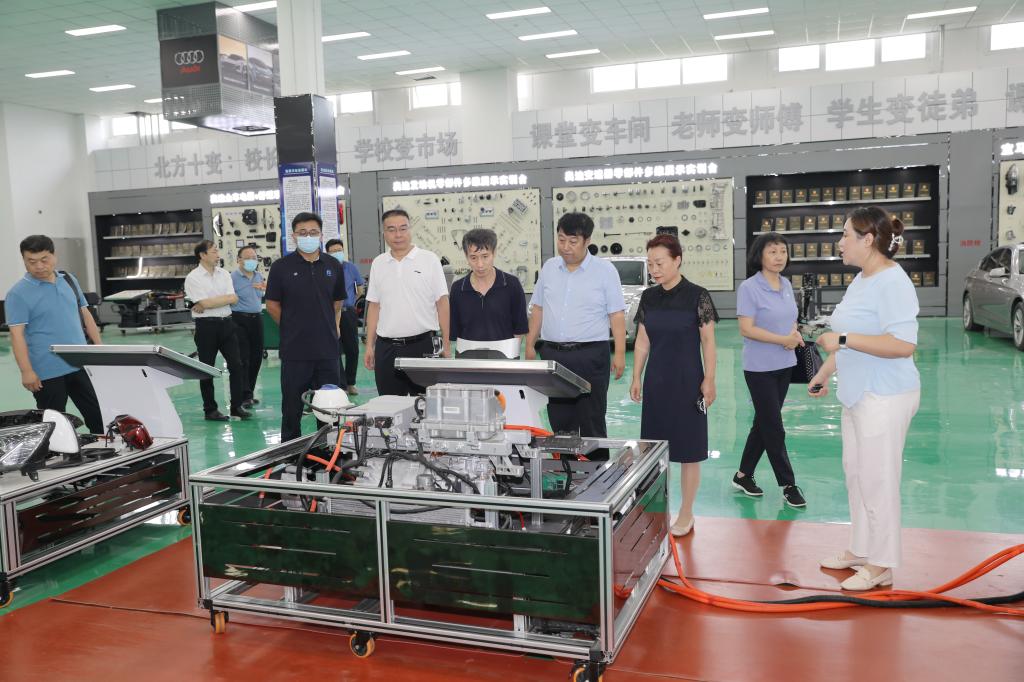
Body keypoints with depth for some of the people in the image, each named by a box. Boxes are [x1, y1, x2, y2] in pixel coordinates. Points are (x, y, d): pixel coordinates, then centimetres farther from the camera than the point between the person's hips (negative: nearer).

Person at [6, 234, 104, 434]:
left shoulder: (69, 280, 8)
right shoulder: (19, 293, -9)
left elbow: (85, 314, 14)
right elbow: (17, 334, -13)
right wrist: (26, 371, -19)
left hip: (80, 365, 5)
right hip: (48, 372, -5)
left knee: (98, 415, 12)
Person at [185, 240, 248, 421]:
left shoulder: (224, 274, 9)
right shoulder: (193, 278, -7)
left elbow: (233, 298, -2)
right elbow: (205, 303, -18)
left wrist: (207, 304, -10)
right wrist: (225, 298, -6)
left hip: (226, 323, 5)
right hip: (206, 326, -5)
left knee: (236, 365, 2)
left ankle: (237, 406, 12)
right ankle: (210, 410, 14)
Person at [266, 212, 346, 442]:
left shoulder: (333, 266, 5)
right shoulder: (281, 267, -3)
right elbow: (272, 305, 3)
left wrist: (331, 327, 11)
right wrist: (292, 328, 6)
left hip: (327, 347, 3)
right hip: (294, 348, -2)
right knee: (292, 406, 7)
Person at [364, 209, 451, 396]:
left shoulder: (429, 260, -2)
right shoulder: (378, 264, 8)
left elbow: (442, 303, -2)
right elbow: (374, 306, 11)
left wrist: (446, 345, -6)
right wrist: (369, 345, 7)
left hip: (422, 345, -3)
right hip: (386, 348, 3)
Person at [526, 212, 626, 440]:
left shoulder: (604, 270, -2)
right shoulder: (549, 267, 10)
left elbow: (617, 314, -4)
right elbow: (538, 308, 16)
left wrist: (619, 353, -10)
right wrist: (530, 345, 11)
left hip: (590, 354, -4)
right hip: (552, 353, 4)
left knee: (592, 421, 0)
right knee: (559, 421, 9)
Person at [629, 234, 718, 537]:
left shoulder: (697, 296, -9)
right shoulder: (648, 297, 5)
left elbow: (708, 343, -6)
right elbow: (642, 341, 10)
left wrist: (709, 380, -9)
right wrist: (636, 378, 8)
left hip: (687, 381, -4)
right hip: (655, 382, 5)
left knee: (688, 450, 4)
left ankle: (686, 514, 17)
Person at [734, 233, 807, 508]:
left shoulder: (786, 284, 7)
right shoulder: (749, 288, -14)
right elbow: (746, 329, -18)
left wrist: (795, 333, -5)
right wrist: (783, 340, -20)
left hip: (784, 365, 7)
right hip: (760, 368, -7)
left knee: (764, 423, 14)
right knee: (774, 428, 0)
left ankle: (743, 476, 26)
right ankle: (788, 485, 11)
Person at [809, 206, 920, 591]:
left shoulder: (892, 282, -18)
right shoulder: (861, 280, 12)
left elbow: (904, 344, -28)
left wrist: (843, 340, -26)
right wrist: (824, 372, 27)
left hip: (884, 398, -10)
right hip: (858, 395, 10)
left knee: (878, 481, -1)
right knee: (855, 473, 18)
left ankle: (880, 567, 13)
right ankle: (860, 550, 32)